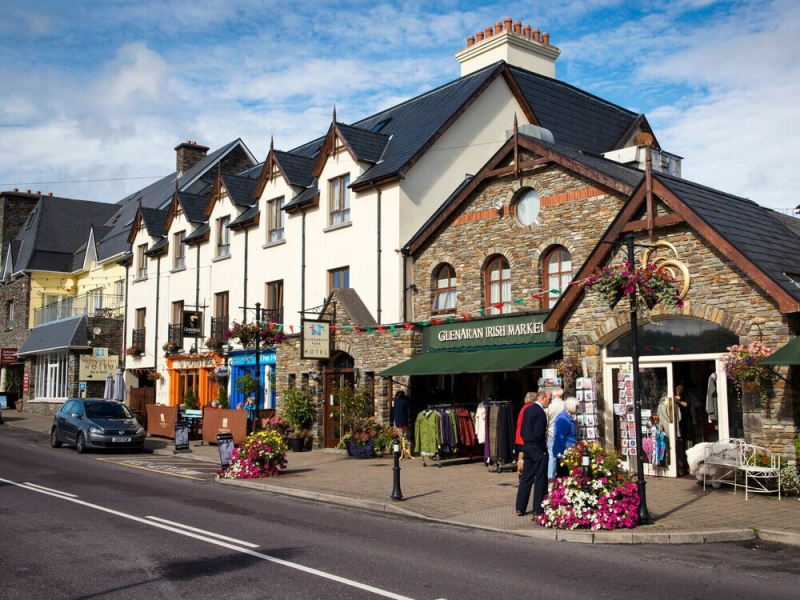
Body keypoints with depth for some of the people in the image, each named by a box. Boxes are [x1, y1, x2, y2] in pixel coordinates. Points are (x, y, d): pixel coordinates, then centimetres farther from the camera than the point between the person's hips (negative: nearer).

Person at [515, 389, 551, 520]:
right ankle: (538, 511, 0)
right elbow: (539, 433, -20)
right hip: (537, 448, -8)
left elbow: (522, 430, 14)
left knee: (526, 478, 14)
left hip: (526, 446, 8)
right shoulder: (540, 412, -15)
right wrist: (544, 445, -8)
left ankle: (520, 508, 19)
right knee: (540, 479, -2)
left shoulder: (527, 410, 11)